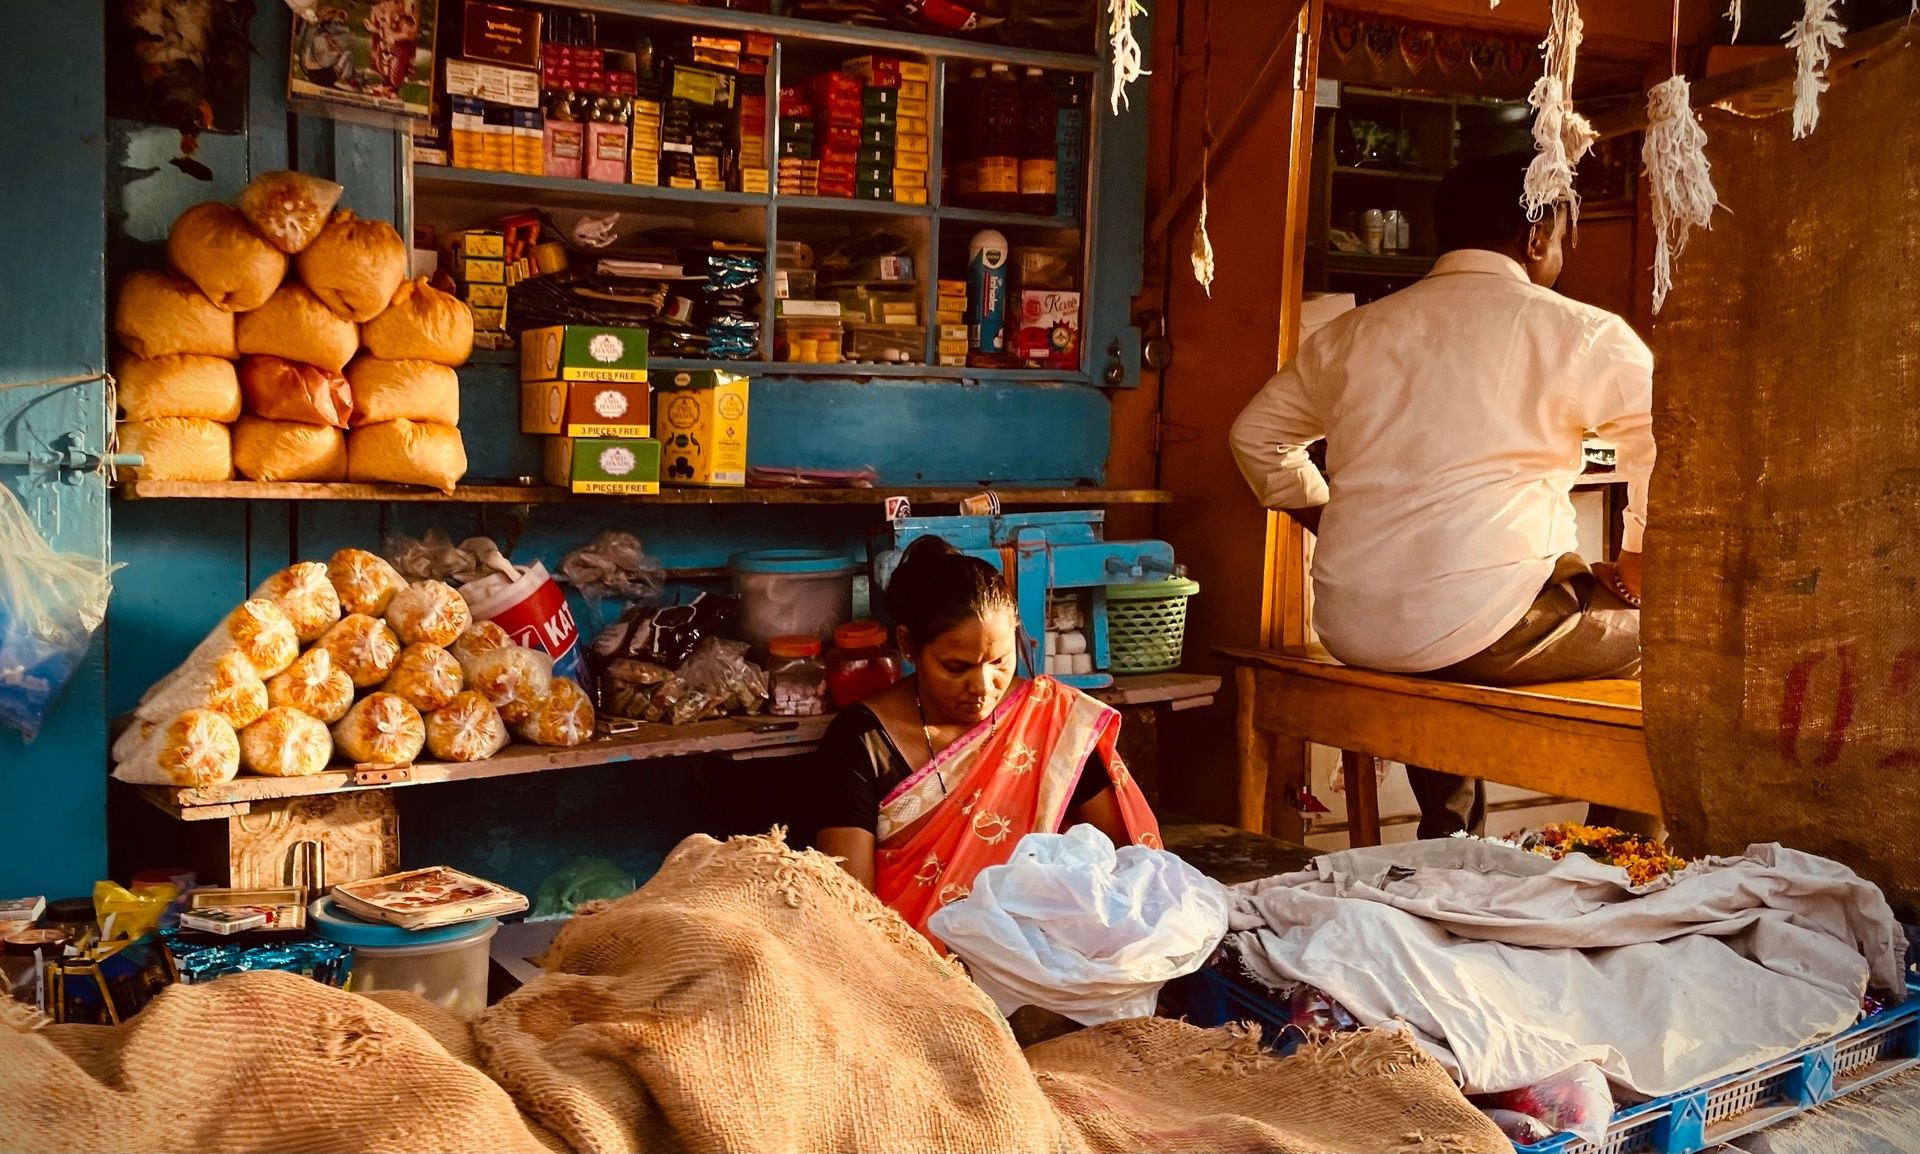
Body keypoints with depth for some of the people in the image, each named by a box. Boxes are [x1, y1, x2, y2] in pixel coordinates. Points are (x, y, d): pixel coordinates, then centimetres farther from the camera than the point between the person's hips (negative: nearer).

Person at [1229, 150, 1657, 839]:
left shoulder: (1356, 330, 14)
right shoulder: (1572, 330, -2)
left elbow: (1257, 433, 24)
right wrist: (1639, 564, 2)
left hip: (1350, 627, 6)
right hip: (1483, 626, -6)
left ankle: (1448, 847, 44)